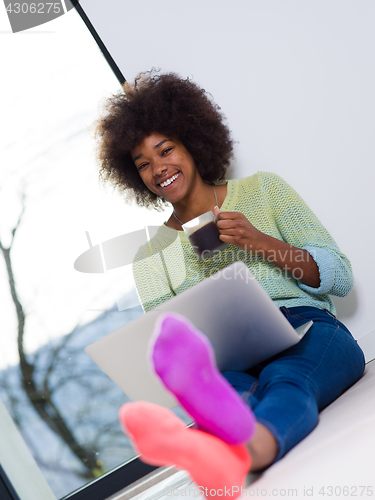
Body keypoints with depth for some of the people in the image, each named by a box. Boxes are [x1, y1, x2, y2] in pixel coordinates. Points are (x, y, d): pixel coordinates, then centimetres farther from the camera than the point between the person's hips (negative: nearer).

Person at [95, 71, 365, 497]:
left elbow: (340, 277, 8)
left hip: (311, 336, 0)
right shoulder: (152, 256, 18)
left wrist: (259, 242, -8)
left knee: (283, 378, -37)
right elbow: (164, 343, 12)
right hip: (236, 363, 1)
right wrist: (177, 358, -15)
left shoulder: (262, 190, 14)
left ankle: (230, 455, -70)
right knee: (229, 385, -37)